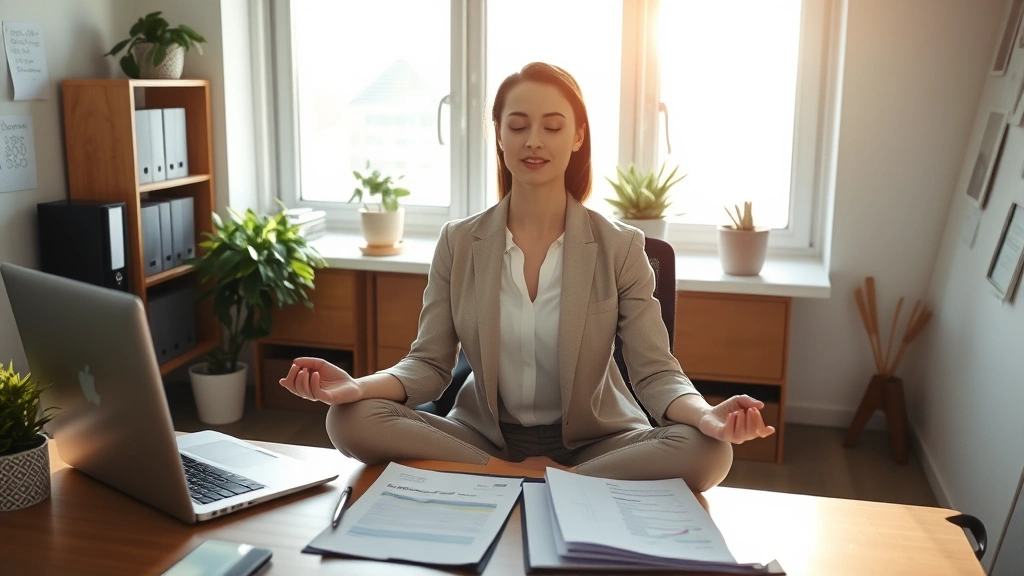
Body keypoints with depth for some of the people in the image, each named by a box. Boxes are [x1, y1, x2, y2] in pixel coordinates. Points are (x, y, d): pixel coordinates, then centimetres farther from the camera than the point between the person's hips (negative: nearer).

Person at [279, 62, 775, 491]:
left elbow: (655, 372, -8)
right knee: (351, 420, -22)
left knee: (706, 453, -29)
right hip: (483, 437, 2)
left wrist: (706, 416, -31)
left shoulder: (620, 249, -4)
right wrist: (360, 387, -24)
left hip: (592, 442, -1)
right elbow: (429, 364, -2)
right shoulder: (459, 243, 0)